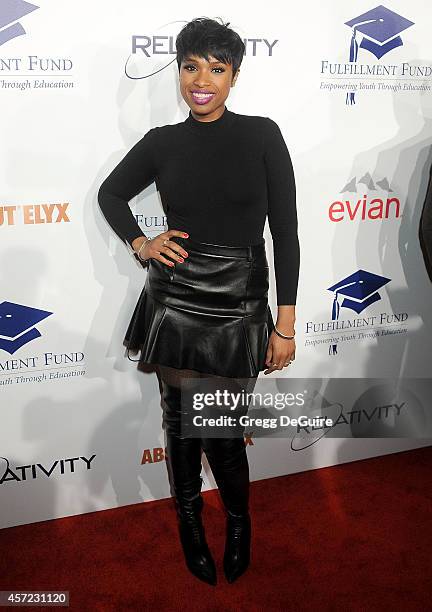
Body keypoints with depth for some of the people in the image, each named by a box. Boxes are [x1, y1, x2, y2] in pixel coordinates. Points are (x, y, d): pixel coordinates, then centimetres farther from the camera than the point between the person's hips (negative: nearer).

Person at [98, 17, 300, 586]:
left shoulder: (262, 135, -4)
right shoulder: (163, 142, 2)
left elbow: (285, 233, -5)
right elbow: (111, 193, 19)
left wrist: (286, 325, -7)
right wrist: (139, 243, 1)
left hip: (238, 309, -2)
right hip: (173, 304, 2)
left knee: (222, 433, 4)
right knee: (180, 420, 14)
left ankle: (238, 521, 37)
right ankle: (189, 521, 41)